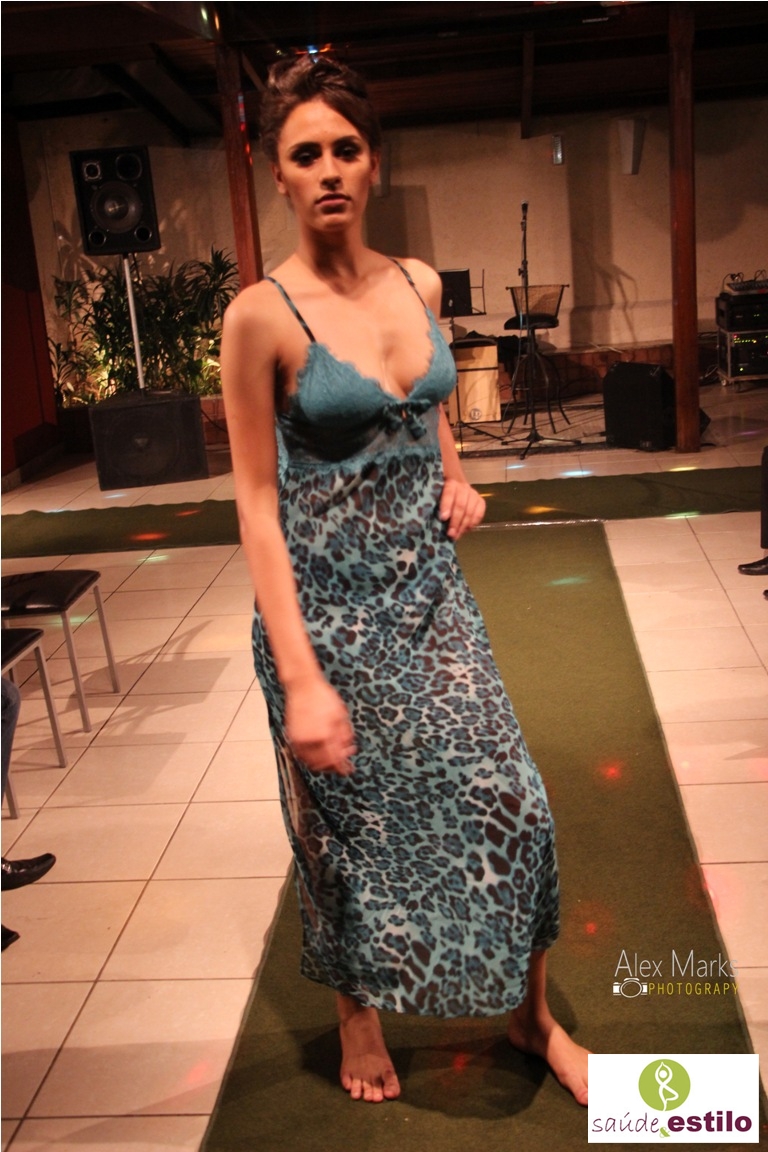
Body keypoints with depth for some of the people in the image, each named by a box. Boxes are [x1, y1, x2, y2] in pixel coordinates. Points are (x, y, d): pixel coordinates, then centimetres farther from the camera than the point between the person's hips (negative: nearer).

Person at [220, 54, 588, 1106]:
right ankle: (360, 1019, 40)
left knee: (509, 800, 7)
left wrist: (457, 482, 2)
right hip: (328, 601, -5)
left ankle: (531, 1015, 32)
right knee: (350, 820, 11)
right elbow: (257, 504, -14)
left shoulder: (419, 285, 3)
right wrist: (300, 677, -18)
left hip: (429, 585, 5)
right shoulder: (262, 316, -14)